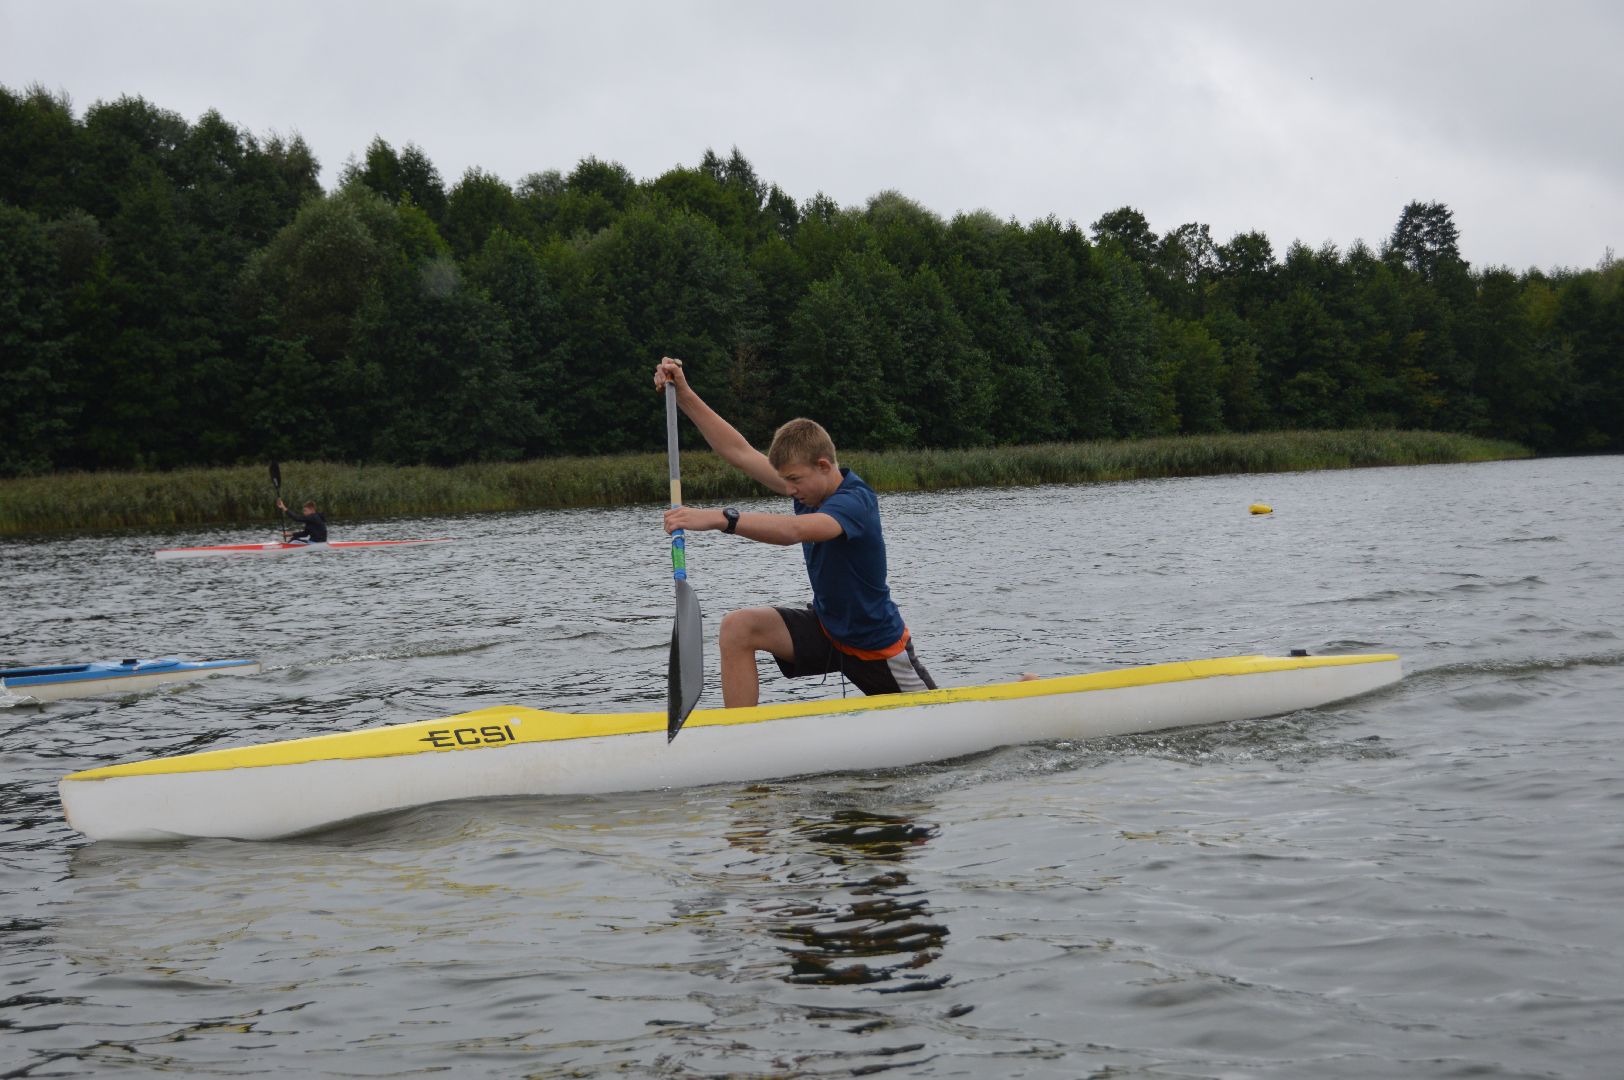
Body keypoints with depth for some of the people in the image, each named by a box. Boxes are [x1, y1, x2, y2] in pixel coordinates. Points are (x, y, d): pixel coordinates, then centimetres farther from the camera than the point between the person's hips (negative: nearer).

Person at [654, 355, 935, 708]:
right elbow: (740, 453, -7)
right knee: (738, 628, -16)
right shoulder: (812, 485, -6)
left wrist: (719, 519, -60)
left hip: (878, 647, -7)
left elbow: (795, 530, -48)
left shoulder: (855, 501, -29)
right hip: (825, 626, 7)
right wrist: (684, 395, -14)